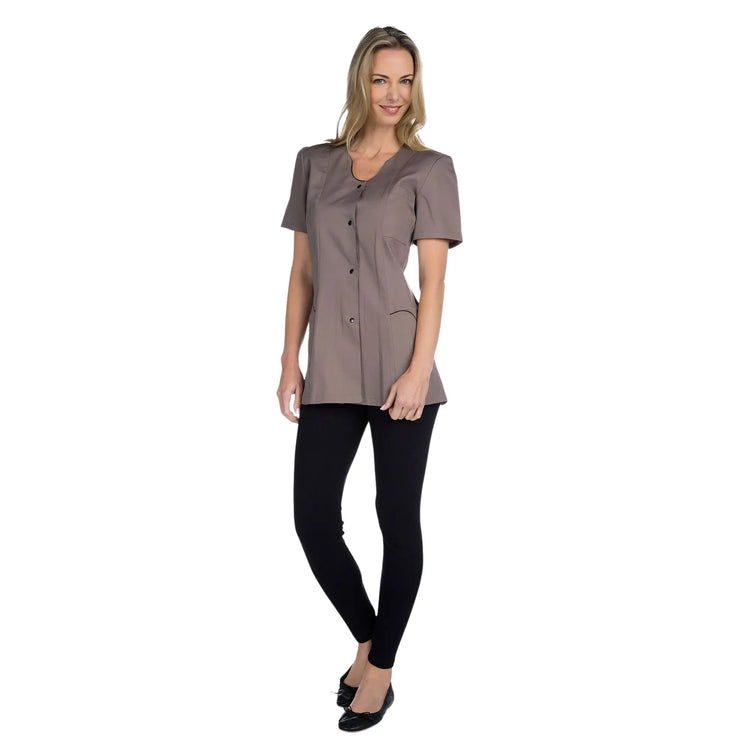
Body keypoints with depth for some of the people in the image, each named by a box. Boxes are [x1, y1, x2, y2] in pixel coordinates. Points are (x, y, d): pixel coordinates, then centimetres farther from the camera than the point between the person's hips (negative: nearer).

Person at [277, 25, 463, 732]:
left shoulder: (429, 169, 3)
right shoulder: (315, 163, 12)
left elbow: (433, 278, -3)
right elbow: (302, 271, 12)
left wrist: (419, 369, -13)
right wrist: (290, 361, 5)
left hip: (399, 367, -3)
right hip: (331, 372, 3)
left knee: (398, 518, 5)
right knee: (313, 519, 2)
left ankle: (381, 667, 23)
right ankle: (366, 640, 28)